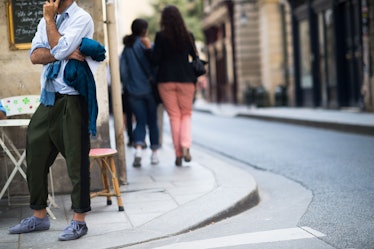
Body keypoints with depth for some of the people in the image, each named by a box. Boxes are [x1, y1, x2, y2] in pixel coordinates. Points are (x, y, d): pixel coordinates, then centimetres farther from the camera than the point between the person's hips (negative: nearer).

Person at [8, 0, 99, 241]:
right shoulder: (47, 21, 16)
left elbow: (59, 49, -18)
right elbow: (35, 55, 2)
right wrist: (64, 53, -14)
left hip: (72, 99, -7)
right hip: (48, 98, 7)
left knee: (76, 160, -3)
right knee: (35, 156, 9)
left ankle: (79, 220, 6)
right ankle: (39, 216, 21)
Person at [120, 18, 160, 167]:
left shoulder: (126, 48, 5)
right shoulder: (146, 45, -7)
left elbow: (122, 71, 4)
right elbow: (153, 67, -11)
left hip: (134, 92, 3)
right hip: (149, 89, -3)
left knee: (140, 121, 4)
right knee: (152, 121, 9)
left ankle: (138, 148, -20)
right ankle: (154, 153, 14)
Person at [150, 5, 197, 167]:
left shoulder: (161, 36, -6)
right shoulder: (188, 36, 2)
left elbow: (155, 60, -7)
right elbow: (195, 58, 7)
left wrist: (149, 48, 8)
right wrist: (197, 78, 18)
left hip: (166, 80, -1)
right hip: (186, 79, 1)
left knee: (174, 116, 6)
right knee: (186, 114, 12)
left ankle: (178, 153, 5)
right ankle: (185, 146, -10)